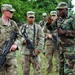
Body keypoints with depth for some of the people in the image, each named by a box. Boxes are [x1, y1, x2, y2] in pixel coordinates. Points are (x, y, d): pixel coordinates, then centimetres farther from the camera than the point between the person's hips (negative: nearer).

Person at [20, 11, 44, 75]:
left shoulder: (38, 27, 4)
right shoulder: (22, 27, 9)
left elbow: (40, 39, -2)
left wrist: (38, 49, -11)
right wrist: (23, 40, -13)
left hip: (35, 52, -2)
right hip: (25, 52, 2)